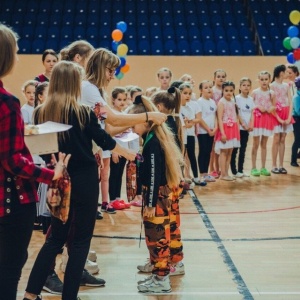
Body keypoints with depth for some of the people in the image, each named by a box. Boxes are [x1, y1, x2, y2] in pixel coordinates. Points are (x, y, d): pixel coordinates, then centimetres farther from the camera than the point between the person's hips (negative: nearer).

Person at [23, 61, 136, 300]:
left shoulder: (42, 112, -1)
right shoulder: (83, 112, -11)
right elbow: (104, 140, -1)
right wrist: (129, 154, 14)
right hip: (84, 180, -4)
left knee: (56, 237, 17)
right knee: (81, 239, 6)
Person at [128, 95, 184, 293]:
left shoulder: (152, 143, -21)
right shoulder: (158, 137, 8)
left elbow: (154, 176, -23)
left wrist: (151, 204, -21)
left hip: (159, 195, -10)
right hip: (168, 192, 10)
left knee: (157, 235, -4)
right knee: (170, 230, 22)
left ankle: (161, 279, 1)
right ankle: (176, 264, 38)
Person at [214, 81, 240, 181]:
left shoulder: (233, 102, 11)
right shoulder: (221, 102, -10)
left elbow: (235, 117, 15)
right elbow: (219, 119, -15)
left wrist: (237, 131, 11)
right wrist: (222, 133, -20)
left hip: (233, 129, 7)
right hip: (224, 129, -7)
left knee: (229, 152, 8)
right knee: (223, 152, -4)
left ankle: (226, 173, 14)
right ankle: (222, 174, 0)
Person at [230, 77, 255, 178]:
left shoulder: (250, 99, 9)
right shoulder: (237, 98, -8)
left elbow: (252, 113, 7)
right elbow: (237, 113, -12)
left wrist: (251, 124, -7)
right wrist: (243, 125, -15)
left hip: (247, 128, 6)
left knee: (243, 150, 10)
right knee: (234, 150, -1)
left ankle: (241, 170, 16)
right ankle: (234, 171, 3)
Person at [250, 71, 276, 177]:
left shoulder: (271, 93, 5)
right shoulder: (255, 92, -2)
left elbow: (274, 106, 12)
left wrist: (272, 108, -9)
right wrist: (258, 107, -17)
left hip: (267, 119, 3)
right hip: (257, 118, -2)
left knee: (264, 144, 8)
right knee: (256, 144, 1)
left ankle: (263, 168, 14)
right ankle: (254, 168, 7)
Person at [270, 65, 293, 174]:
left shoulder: (286, 86, 10)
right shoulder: (272, 86, -6)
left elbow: (290, 103, 6)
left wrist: (289, 117, -6)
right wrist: (278, 118, -15)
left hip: (286, 115, 5)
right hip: (276, 114, -5)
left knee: (282, 140, 6)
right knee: (276, 140, -4)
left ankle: (281, 165, 10)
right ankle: (274, 166, 1)